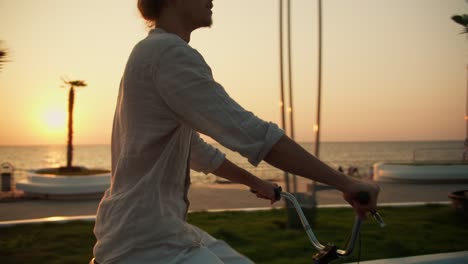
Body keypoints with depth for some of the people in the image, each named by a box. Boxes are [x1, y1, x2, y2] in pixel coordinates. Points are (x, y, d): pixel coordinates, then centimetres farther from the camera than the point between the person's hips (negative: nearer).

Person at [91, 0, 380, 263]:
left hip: (163, 229, 10)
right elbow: (253, 136, -23)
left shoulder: (155, 52, 16)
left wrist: (255, 182, 32)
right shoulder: (170, 52, -16)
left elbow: (196, 150, 25)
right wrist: (346, 183, -17)